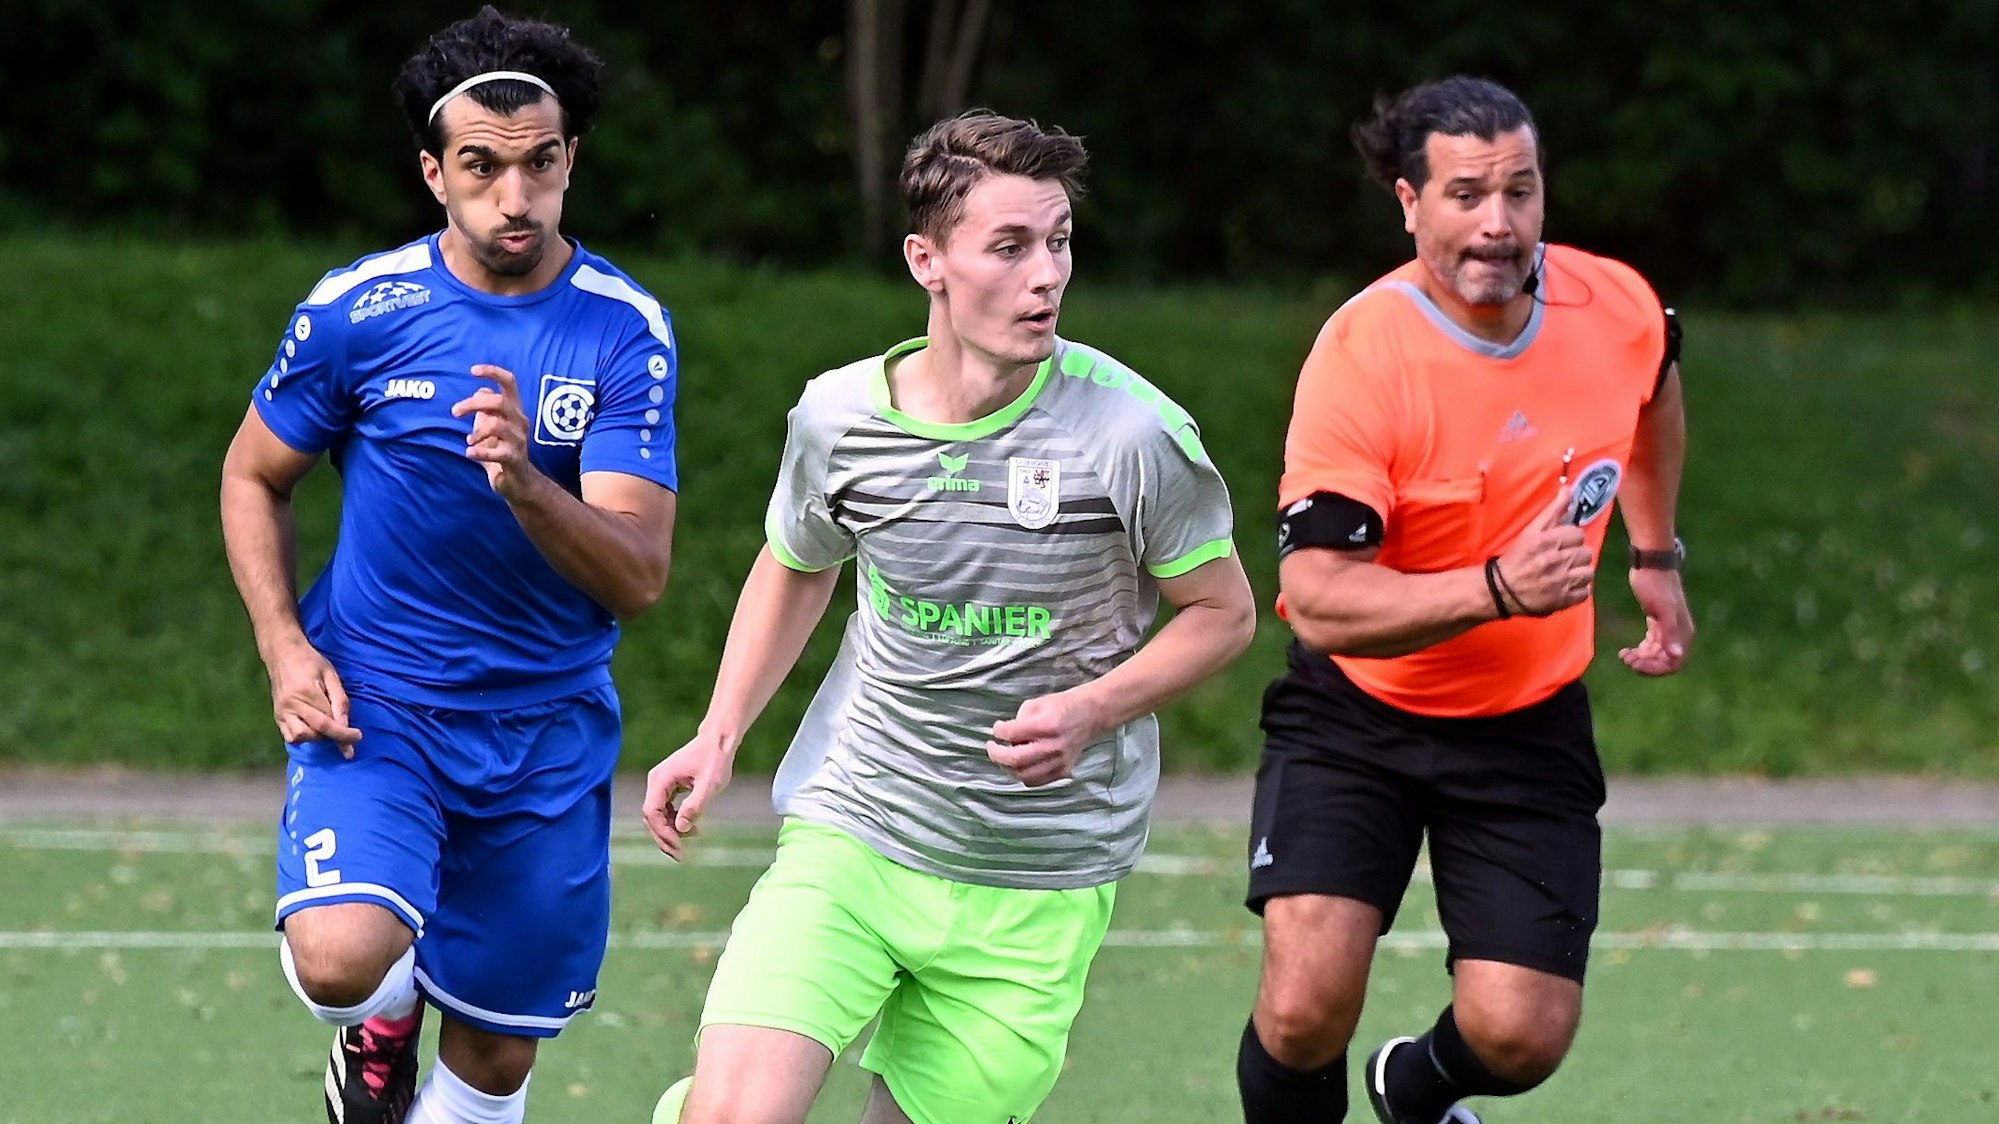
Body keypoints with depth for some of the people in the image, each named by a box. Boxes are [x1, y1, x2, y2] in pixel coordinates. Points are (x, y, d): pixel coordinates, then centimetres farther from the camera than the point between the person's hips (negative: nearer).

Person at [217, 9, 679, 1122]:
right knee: (340, 959, -27)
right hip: (371, 704, -1)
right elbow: (254, 477, 9)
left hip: (549, 728, 1)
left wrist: (525, 483, -35)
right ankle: (384, 1023, 10)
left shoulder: (626, 332, -8)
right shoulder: (359, 311, -7)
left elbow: (639, 577, -16)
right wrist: (287, 651, -5)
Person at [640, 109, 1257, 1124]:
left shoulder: (1130, 432, -12)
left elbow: (1223, 612, 1)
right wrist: (719, 736, 10)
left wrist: (1090, 712, -15)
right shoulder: (839, 416, -3)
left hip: (1038, 879, -1)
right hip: (848, 826, 1)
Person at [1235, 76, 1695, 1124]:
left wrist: (1657, 558, 24)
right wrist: (1497, 588, -40)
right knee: (1305, 1006, -20)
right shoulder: (1362, 357, -25)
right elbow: (1316, 599, -28)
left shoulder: (1616, 306, -10)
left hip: (1531, 723, 3)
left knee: (1521, 1035, -5)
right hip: (1354, 717, -3)